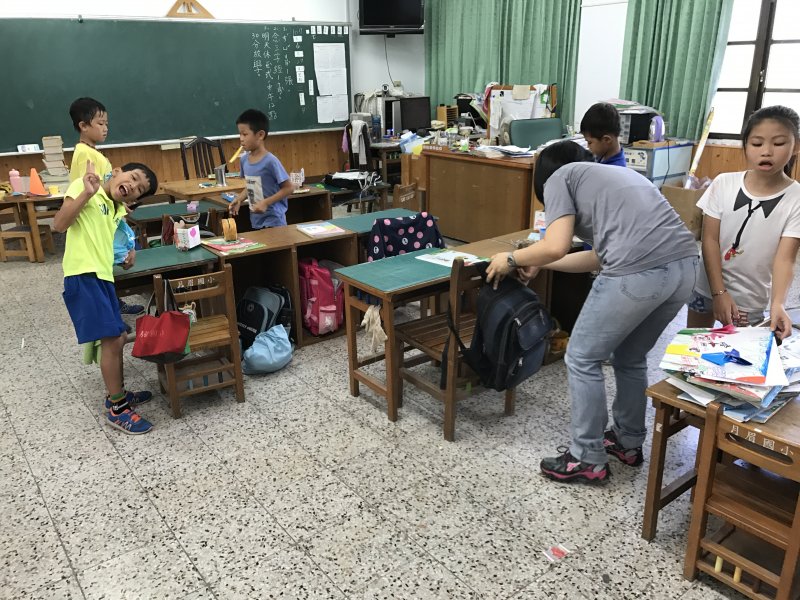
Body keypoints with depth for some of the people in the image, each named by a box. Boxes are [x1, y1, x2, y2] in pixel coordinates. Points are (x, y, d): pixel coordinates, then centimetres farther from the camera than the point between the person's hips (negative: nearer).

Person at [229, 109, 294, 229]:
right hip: (255, 221, 7)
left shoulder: (270, 161, -18)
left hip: (273, 221, -7)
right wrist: (239, 199, 0)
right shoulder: (244, 159, 3)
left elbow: (288, 188, -15)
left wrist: (266, 202, -21)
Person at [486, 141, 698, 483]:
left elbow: (556, 247, -4)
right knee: (631, 358, 27)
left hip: (639, 272, -8)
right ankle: (629, 442, 42)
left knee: (582, 359, 11)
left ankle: (588, 460, 21)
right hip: (685, 265, 8)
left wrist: (512, 259, 14)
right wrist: (538, 263, 37)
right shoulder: (614, 175, 33)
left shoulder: (560, 177, 11)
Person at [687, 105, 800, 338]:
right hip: (707, 286, 2)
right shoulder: (724, 184, -9)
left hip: (750, 298, -2)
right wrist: (719, 292, -17)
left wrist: (777, 304, -36)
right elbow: (710, 240, -9)